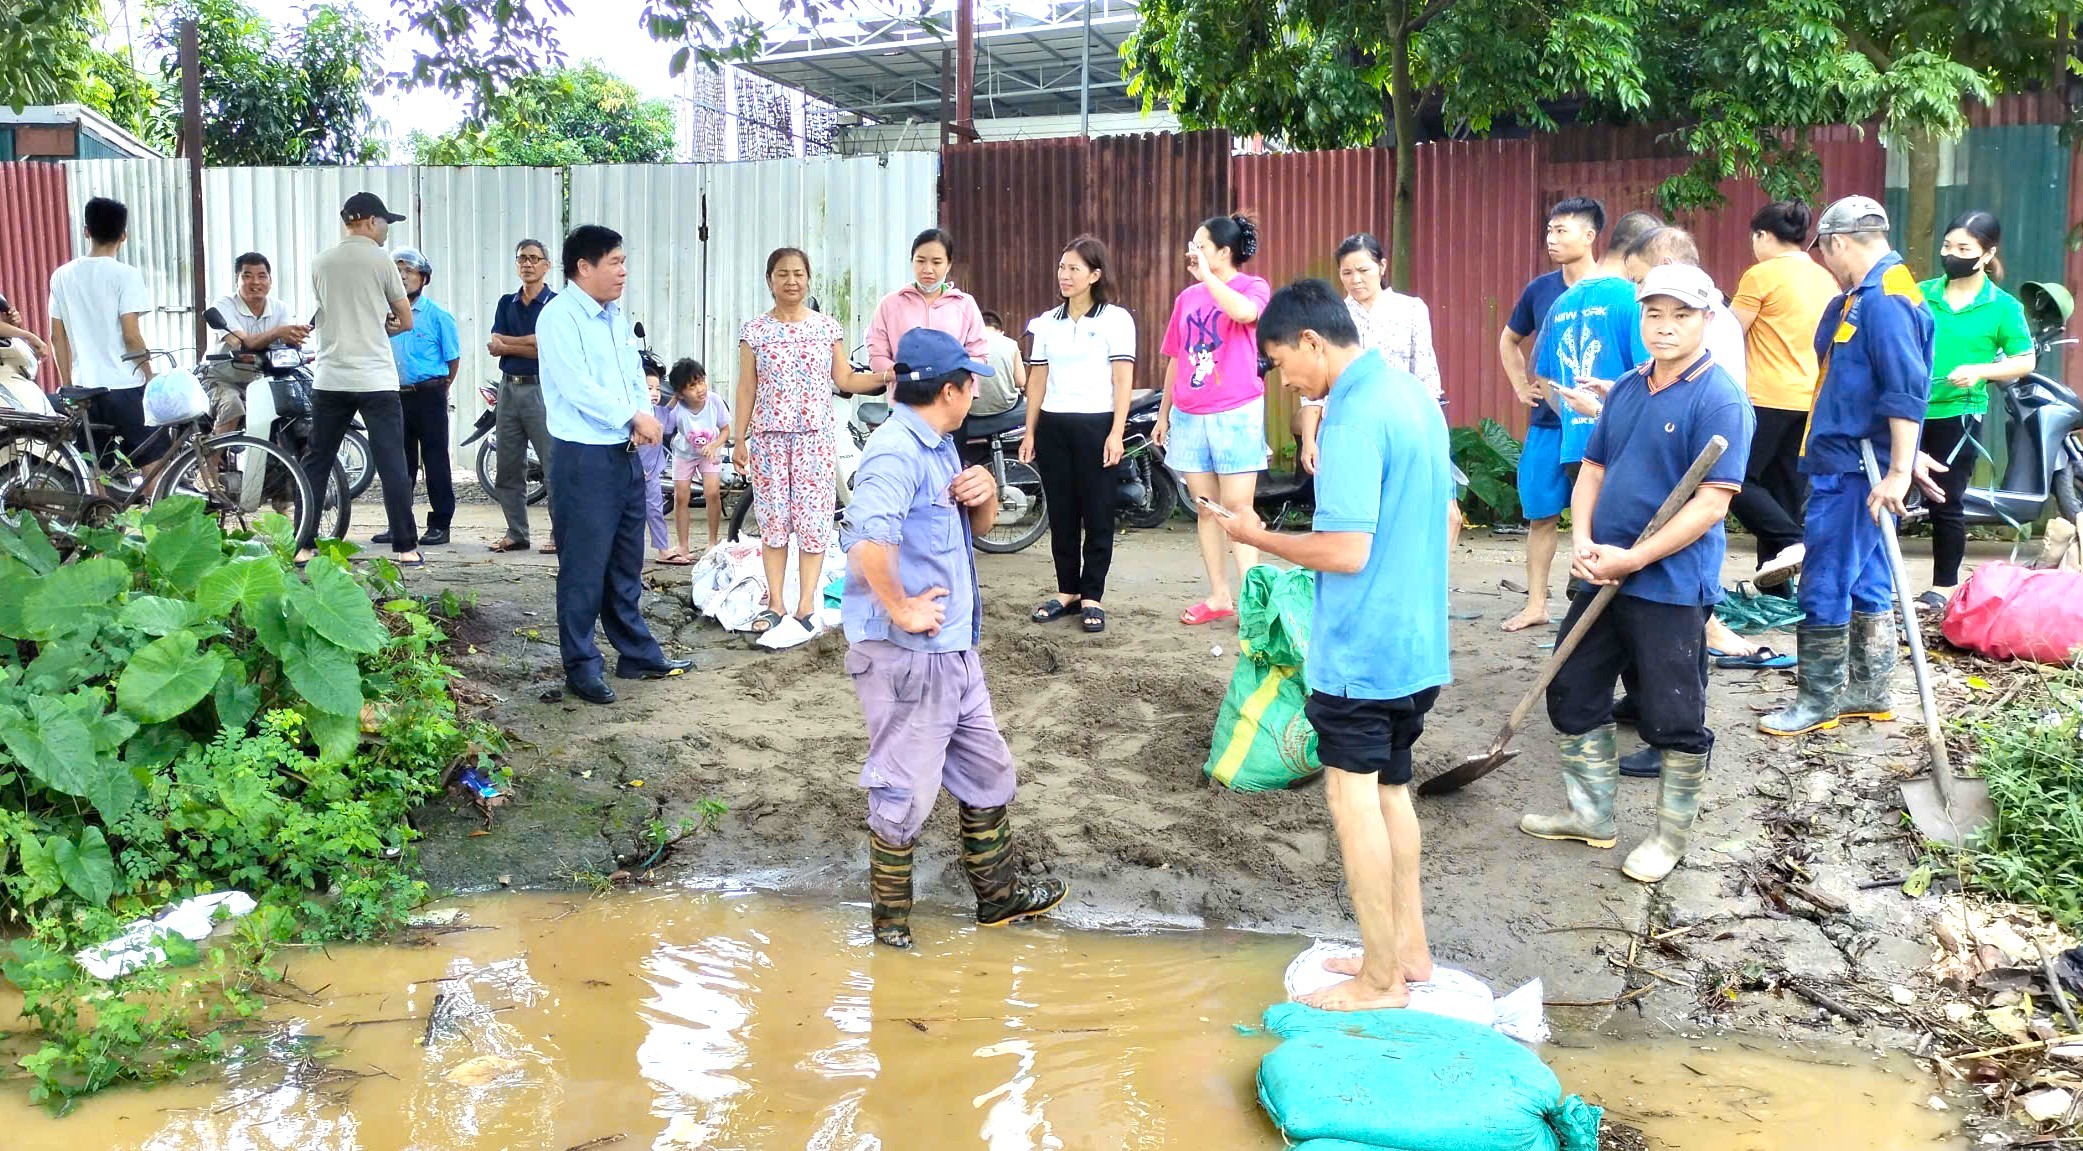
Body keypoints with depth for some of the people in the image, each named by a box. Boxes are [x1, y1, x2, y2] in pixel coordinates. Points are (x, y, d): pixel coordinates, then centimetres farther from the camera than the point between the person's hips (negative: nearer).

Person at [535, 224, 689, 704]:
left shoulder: (617, 316, 14)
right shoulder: (560, 317, -12)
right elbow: (577, 386, -21)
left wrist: (644, 420, -6)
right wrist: (634, 416, -18)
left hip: (626, 454, 8)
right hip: (583, 459, -8)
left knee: (626, 563, 17)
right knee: (584, 569, -1)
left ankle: (638, 654, 28)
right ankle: (582, 668, 9)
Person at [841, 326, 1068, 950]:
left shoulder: (940, 448, 12)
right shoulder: (897, 453, -20)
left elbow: (979, 526, 23)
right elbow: (869, 539, -38)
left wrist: (985, 493, 1)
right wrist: (900, 609, -26)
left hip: (954, 649, 10)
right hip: (906, 658, -10)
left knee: (987, 771, 19)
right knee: (906, 792, 1)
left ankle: (998, 893, 34)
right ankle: (891, 920, 17)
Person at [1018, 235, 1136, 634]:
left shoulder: (1116, 319, 0)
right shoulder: (1046, 322, 13)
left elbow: (1123, 380, -5)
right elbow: (1037, 379, 15)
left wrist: (1116, 433, -12)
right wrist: (1030, 431, 9)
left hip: (1096, 424, -4)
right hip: (1052, 425, 4)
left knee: (1097, 513, -1)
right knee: (1060, 513, 7)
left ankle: (1093, 598, 6)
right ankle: (1067, 591, 17)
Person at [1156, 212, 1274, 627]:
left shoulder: (1253, 286, -3)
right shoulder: (1187, 297, 13)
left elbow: (1244, 312, -28)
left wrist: (1205, 274, -17)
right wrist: (1163, 413, 18)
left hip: (1236, 413, -5)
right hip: (1188, 417, 6)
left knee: (1237, 508, -6)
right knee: (1206, 509, 9)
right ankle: (1219, 596, 15)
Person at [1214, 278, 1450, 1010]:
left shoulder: (1354, 417, -21)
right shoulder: (1413, 394, 9)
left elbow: (1345, 551, -24)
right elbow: (1441, 517, 17)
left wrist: (1259, 539, -11)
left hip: (1361, 649, -9)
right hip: (1417, 640, 9)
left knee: (1353, 797, 1)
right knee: (1391, 788, 19)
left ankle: (1381, 980, 9)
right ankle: (1408, 949, 29)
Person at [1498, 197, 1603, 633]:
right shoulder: (1540, 290, 6)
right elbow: (1509, 340, 23)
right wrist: (1520, 386, 13)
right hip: (1547, 421, 4)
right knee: (1541, 513, 7)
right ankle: (1536, 605, 16)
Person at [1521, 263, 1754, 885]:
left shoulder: (1720, 400, -14)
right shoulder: (1625, 389, 9)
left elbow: (1711, 505, -19)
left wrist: (1633, 559, -19)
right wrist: (1582, 540, -2)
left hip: (1673, 586, -8)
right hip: (1603, 575, 8)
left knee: (1674, 719, 4)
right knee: (1572, 694, 15)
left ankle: (1673, 833, 22)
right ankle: (1592, 814, 31)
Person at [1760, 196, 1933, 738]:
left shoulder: (1885, 300, -18)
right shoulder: (1863, 297, 14)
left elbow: (1907, 390, -24)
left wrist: (1899, 472, -27)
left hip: (1854, 471, -10)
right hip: (1850, 468, 10)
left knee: (1824, 586, -4)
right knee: (1866, 582, 16)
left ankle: (1819, 700, 5)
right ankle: (1869, 691, 25)